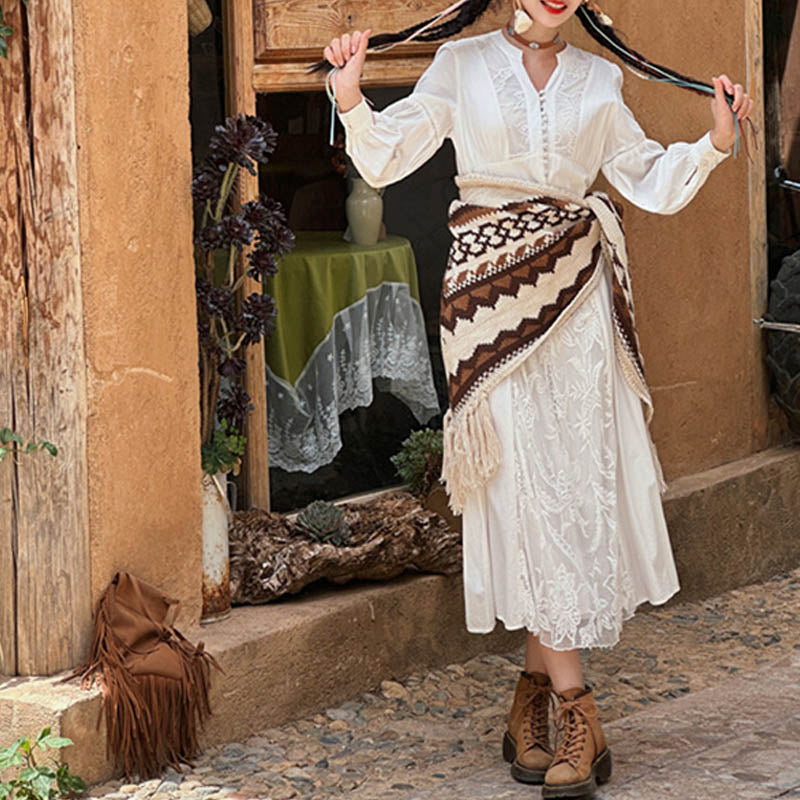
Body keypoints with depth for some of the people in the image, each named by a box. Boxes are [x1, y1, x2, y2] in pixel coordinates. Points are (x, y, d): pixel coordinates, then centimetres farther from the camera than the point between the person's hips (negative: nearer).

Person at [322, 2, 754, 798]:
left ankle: (534, 696, 11)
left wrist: (716, 140, 0)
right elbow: (384, 159, -1)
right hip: (493, 292, -3)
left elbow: (653, 186, 14)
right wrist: (351, 99, -18)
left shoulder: (596, 79, 11)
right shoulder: (463, 64, 4)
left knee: (575, 480, 0)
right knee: (526, 488, -5)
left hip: (579, 293, 3)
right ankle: (576, 716, -4)